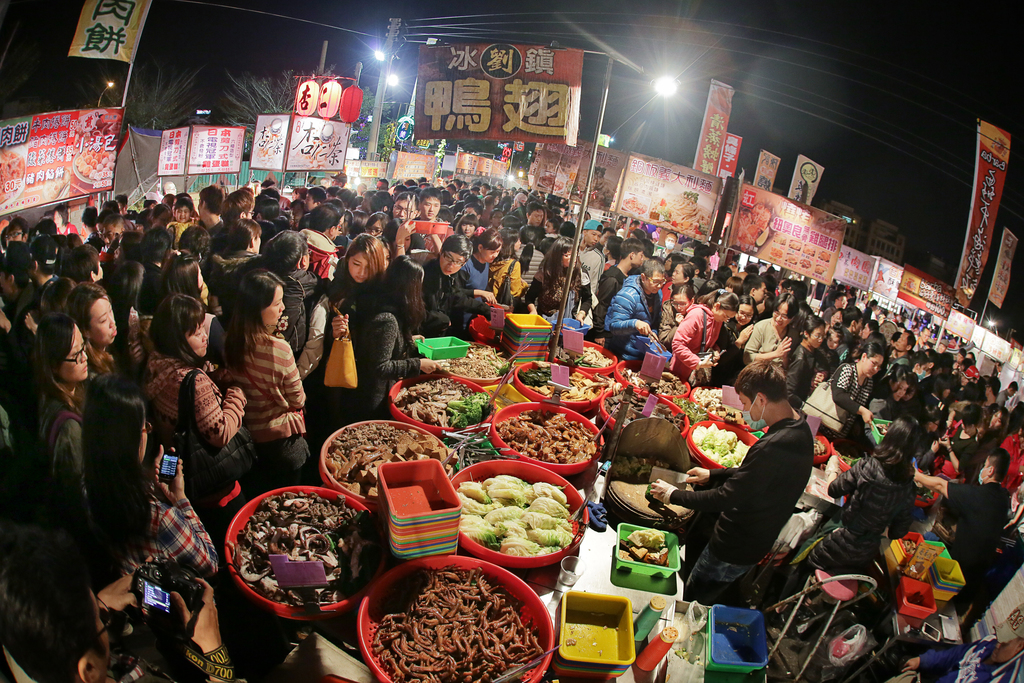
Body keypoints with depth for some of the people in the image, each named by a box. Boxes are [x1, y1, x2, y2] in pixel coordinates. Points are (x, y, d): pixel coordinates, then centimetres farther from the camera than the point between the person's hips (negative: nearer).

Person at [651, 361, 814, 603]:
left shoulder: (772, 447, -34)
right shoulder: (799, 428, -1)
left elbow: (725, 499, -27)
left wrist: (674, 495, -14)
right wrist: (712, 474, 16)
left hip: (736, 549, -9)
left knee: (693, 600, 9)